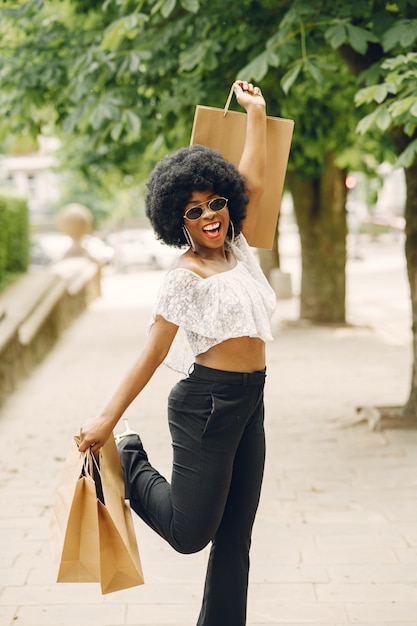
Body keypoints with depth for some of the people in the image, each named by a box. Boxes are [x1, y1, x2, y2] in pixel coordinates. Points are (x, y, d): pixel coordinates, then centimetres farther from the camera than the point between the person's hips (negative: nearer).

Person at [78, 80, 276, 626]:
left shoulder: (236, 249, 10)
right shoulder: (186, 278, -11)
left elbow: (253, 183, 17)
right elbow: (152, 355, -10)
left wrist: (256, 113, 20)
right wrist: (106, 420, -12)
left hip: (249, 401, 7)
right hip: (207, 402, -7)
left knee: (235, 537, 9)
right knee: (190, 532, -3)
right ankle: (130, 464, 20)